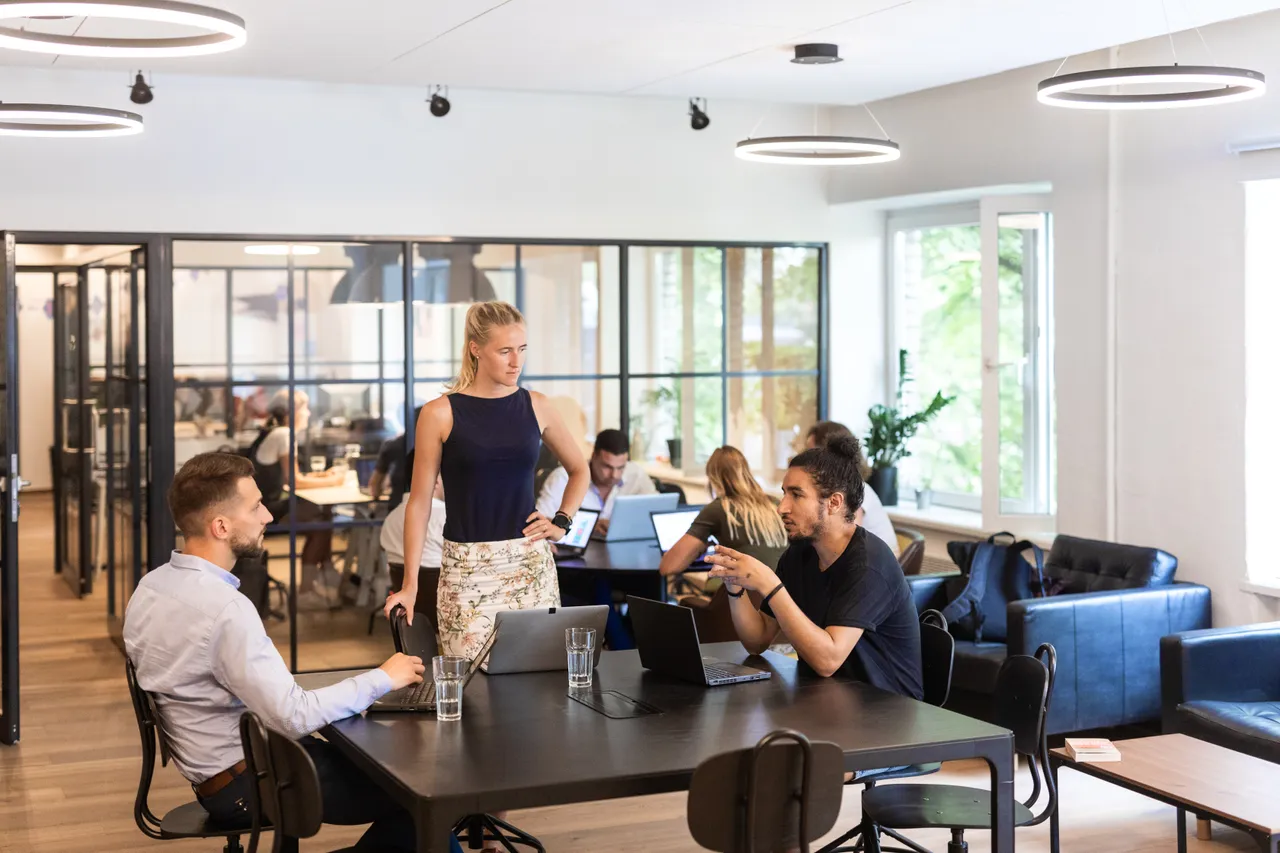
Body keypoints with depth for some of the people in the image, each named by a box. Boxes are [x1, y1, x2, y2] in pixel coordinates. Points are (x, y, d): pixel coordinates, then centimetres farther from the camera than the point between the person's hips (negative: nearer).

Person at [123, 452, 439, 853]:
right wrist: (382, 680, -15)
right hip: (250, 785, -9)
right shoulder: (225, 609, -27)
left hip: (213, 770, 9)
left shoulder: (149, 586, 1)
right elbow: (294, 715, -28)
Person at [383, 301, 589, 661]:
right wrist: (410, 583, -3)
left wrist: (561, 522, 7)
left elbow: (579, 470, 21)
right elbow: (420, 502, -1)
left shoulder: (535, 406, 5)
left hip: (530, 563, 3)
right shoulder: (440, 414, -4)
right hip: (467, 568, -3)